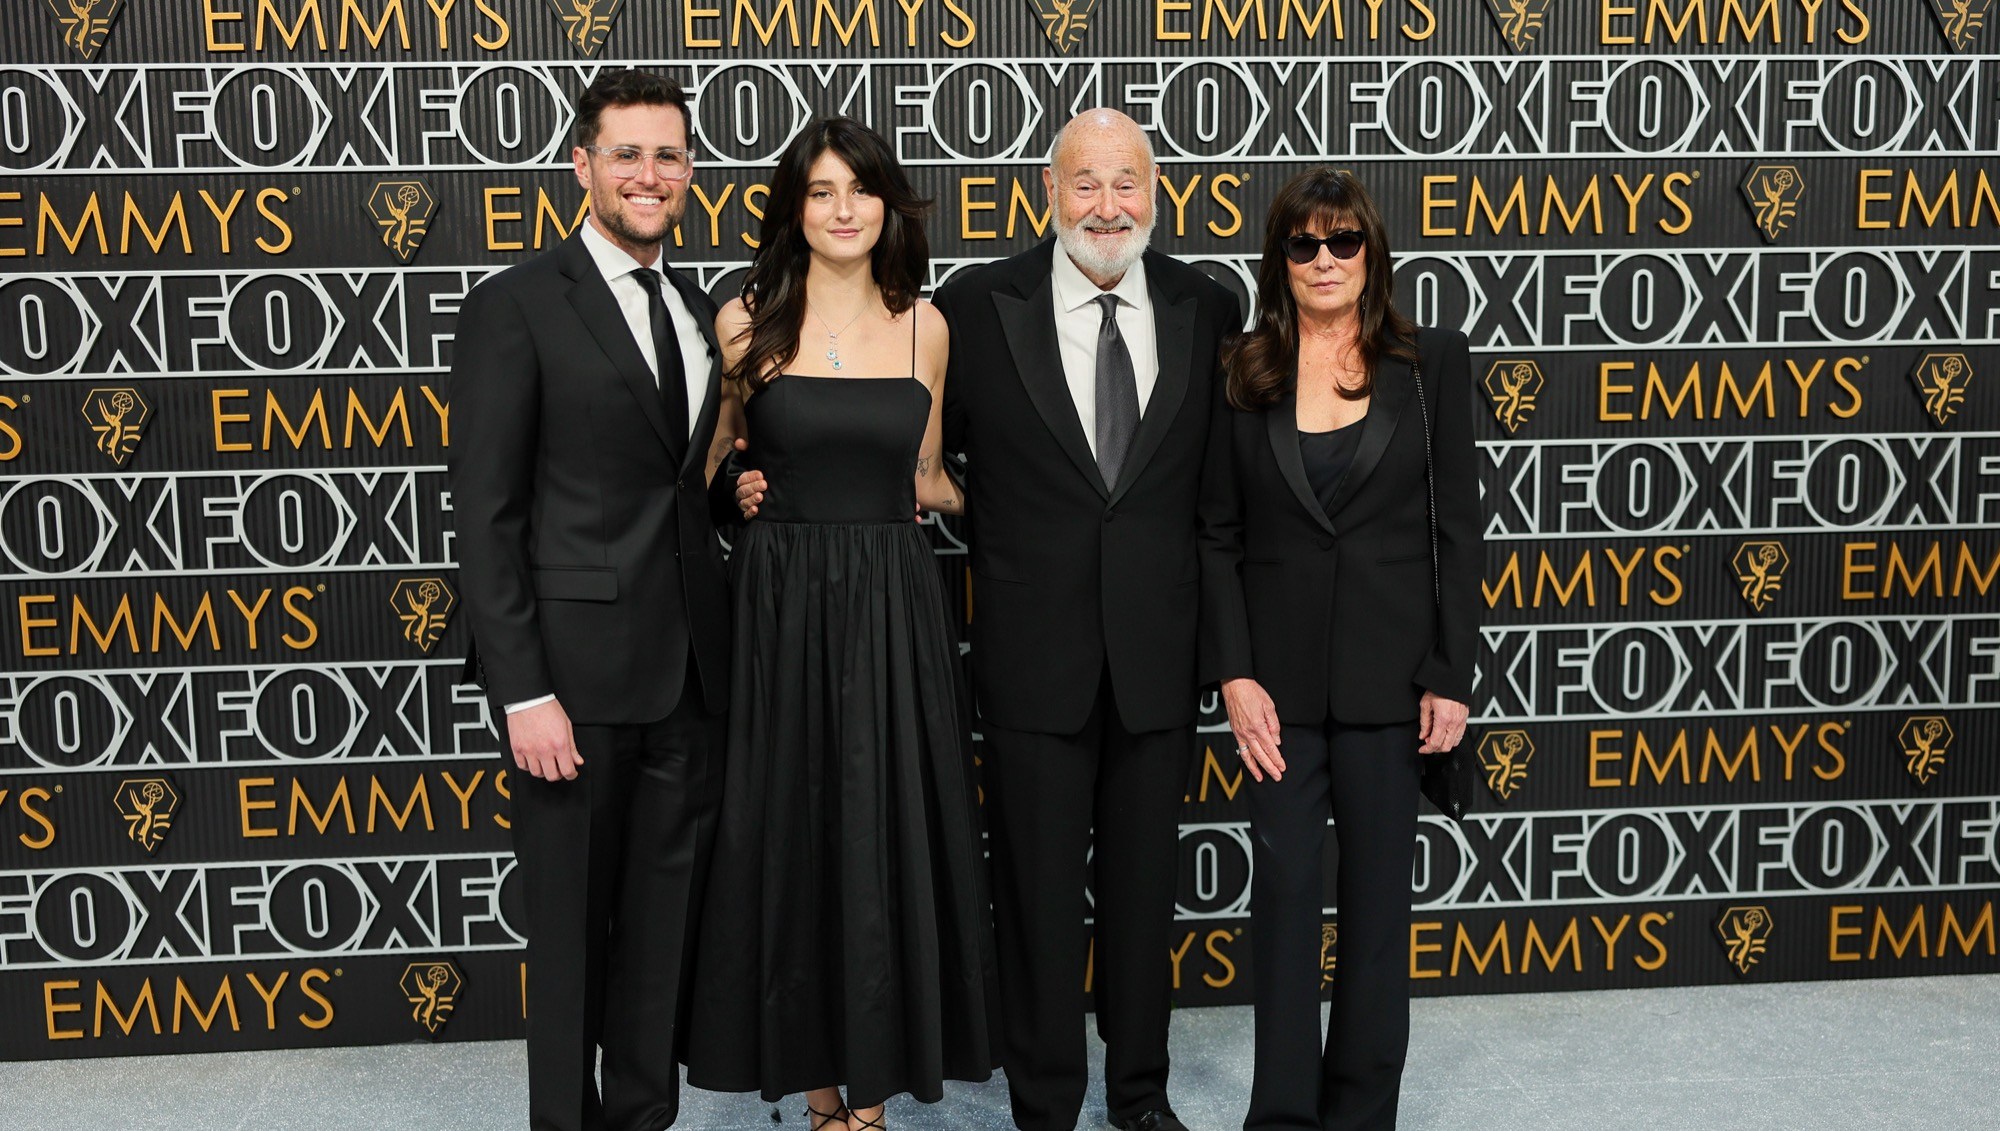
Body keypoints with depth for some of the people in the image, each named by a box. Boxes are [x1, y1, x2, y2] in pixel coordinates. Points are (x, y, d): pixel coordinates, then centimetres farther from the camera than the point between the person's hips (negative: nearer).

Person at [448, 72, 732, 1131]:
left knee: (664, 919, 15)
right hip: (577, 671, -6)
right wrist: (523, 693, -15)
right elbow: (485, 516, -11)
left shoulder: (701, 313, 14)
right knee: (573, 925, 7)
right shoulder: (516, 306, -6)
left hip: (687, 674, 6)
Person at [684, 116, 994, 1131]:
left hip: (891, 605, 1)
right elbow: (715, 464, 8)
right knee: (789, 831, 6)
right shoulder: (747, 321, 0)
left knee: (886, 830, 5)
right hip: (781, 603, -1)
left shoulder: (923, 326, 5)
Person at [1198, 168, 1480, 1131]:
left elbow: (1459, 526, 0)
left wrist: (1451, 676, -5)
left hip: (1387, 667, 0)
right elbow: (1219, 535, 2)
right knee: (1283, 885, 4)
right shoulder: (1244, 373, 3)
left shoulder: (1430, 362, 1)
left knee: (1378, 889, 9)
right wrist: (1234, 673, -6)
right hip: (1279, 669, 0)